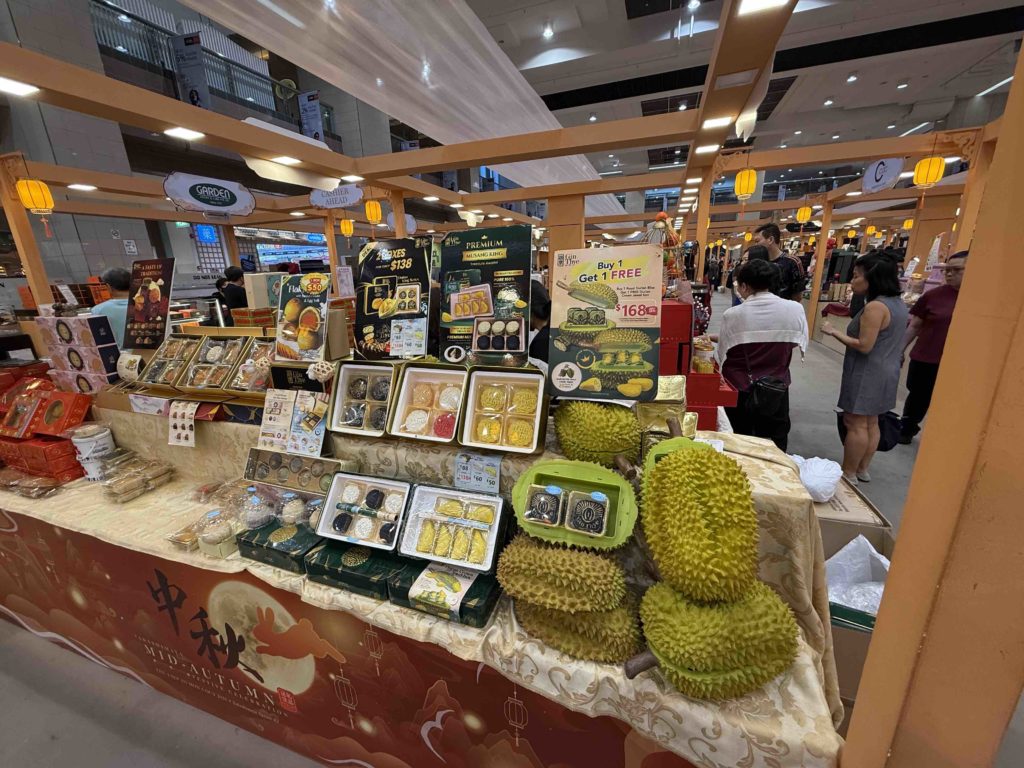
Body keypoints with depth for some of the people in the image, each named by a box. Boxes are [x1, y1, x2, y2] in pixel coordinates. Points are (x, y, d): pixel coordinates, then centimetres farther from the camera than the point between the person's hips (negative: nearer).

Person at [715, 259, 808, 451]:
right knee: (775, 448, 19)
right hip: (778, 388, 2)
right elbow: (801, 344, 6)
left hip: (740, 390, -1)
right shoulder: (795, 310, -8)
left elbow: (722, 355, -7)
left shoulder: (732, 315, -16)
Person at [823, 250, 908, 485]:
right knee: (870, 423, 17)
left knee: (855, 424, -1)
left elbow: (864, 346, -22)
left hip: (867, 374, -10)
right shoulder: (897, 303, 10)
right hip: (884, 373, 10)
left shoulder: (876, 307, -20)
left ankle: (848, 474, 8)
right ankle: (862, 469, 28)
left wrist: (834, 332, -15)